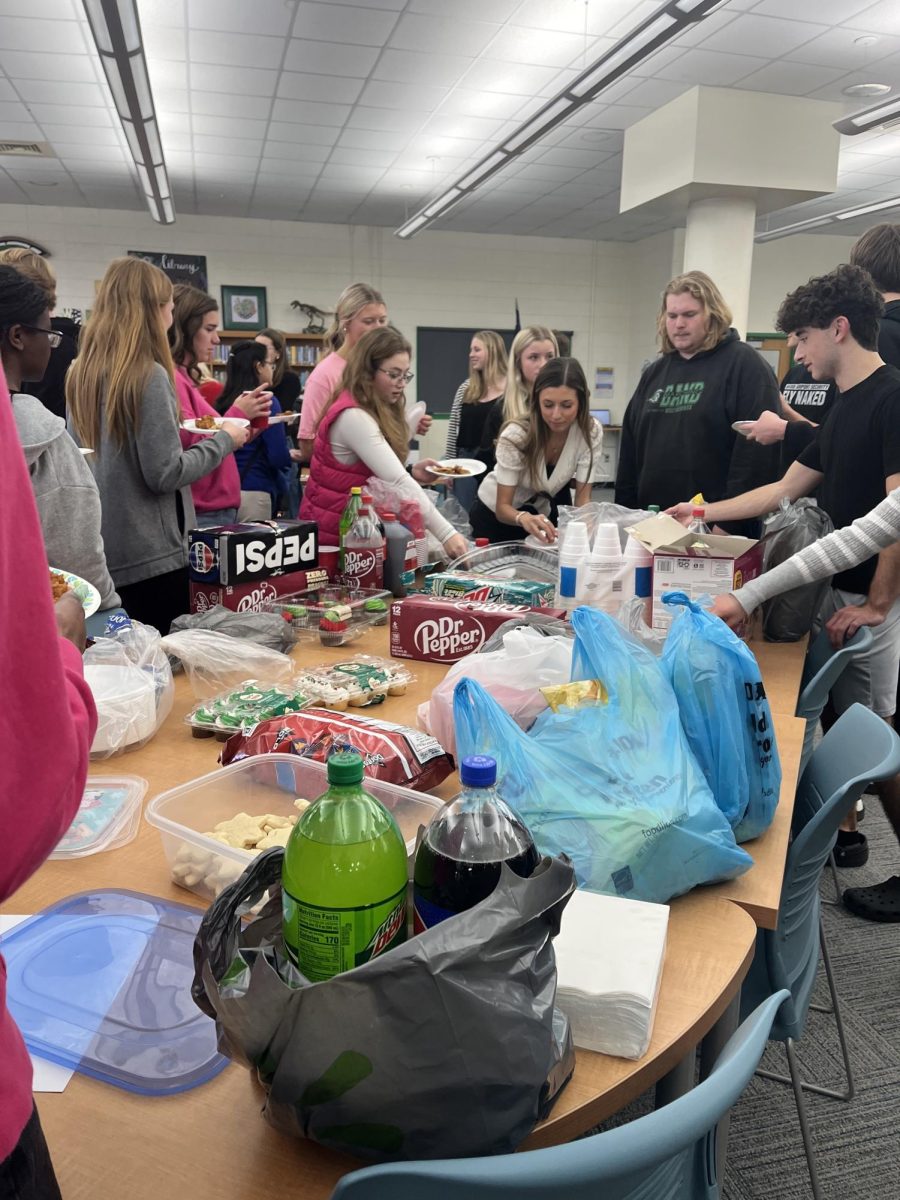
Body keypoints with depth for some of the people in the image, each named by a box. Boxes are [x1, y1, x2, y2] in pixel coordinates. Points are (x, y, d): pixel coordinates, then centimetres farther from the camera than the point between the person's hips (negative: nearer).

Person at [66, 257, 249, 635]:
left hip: (100, 554, 8)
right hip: (150, 556, -8)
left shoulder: (81, 374, 7)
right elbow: (165, 473, -17)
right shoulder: (149, 376, -15)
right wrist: (223, 441, -5)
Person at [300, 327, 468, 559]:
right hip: (334, 533, -9)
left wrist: (411, 473, -12)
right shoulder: (353, 416, -22)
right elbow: (397, 481, -30)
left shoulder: (377, 411, 8)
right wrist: (446, 533, -34)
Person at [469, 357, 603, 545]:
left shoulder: (591, 432, -22)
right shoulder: (515, 435, -30)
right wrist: (523, 518, -50)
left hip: (547, 514, 2)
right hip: (496, 515, -2)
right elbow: (502, 507, -28)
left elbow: (582, 498, -20)